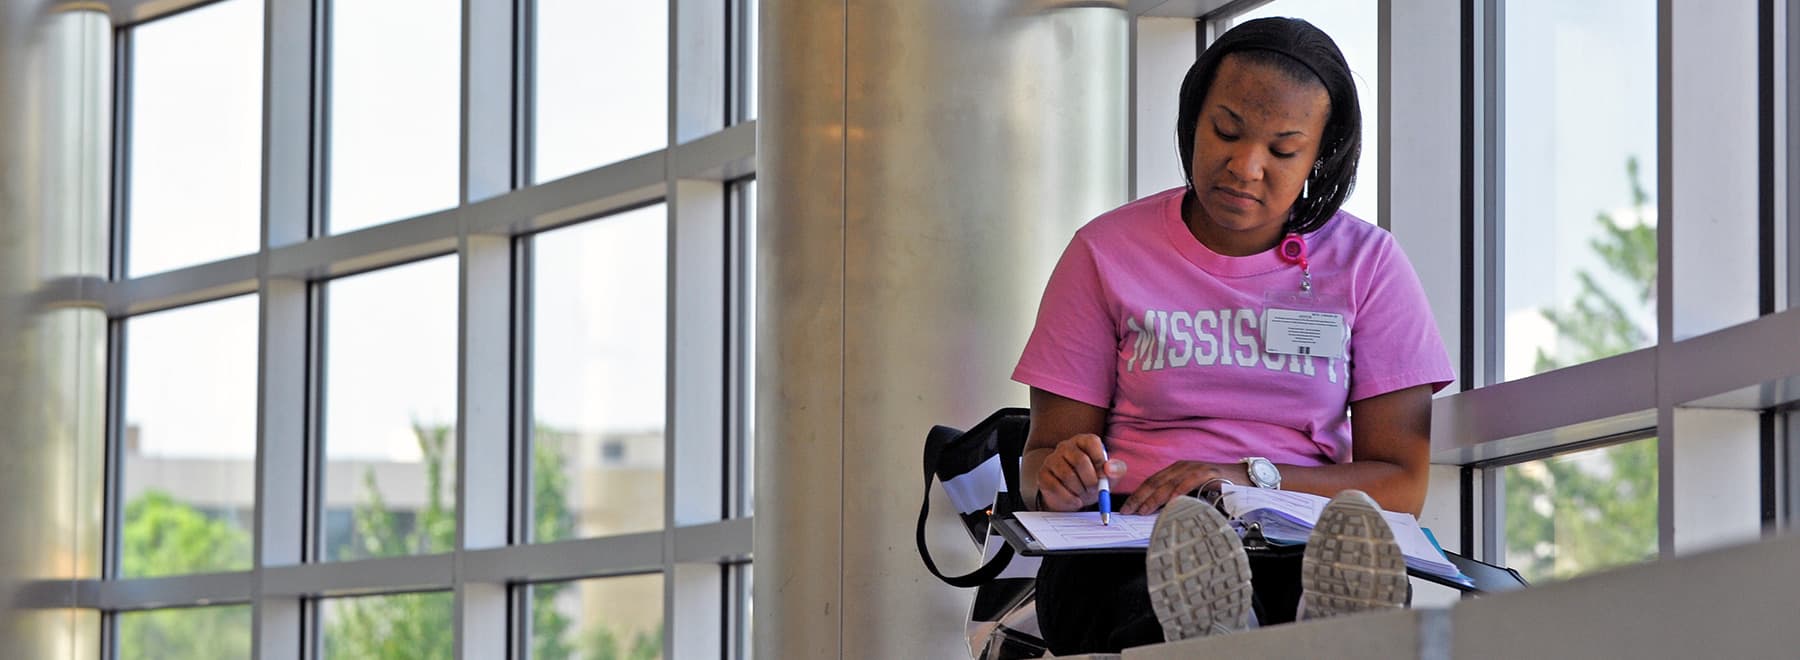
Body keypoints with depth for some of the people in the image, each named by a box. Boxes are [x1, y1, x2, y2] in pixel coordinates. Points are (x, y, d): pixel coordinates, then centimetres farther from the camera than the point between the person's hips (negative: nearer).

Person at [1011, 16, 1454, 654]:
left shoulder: (1367, 262, 11)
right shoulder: (1108, 252, 11)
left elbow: (1402, 483, 6)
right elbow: (1042, 452, 13)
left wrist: (1253, 477, -12)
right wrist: (1058, 477, -14)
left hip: (1303, 550, 0)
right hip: (1129, 548, 0)